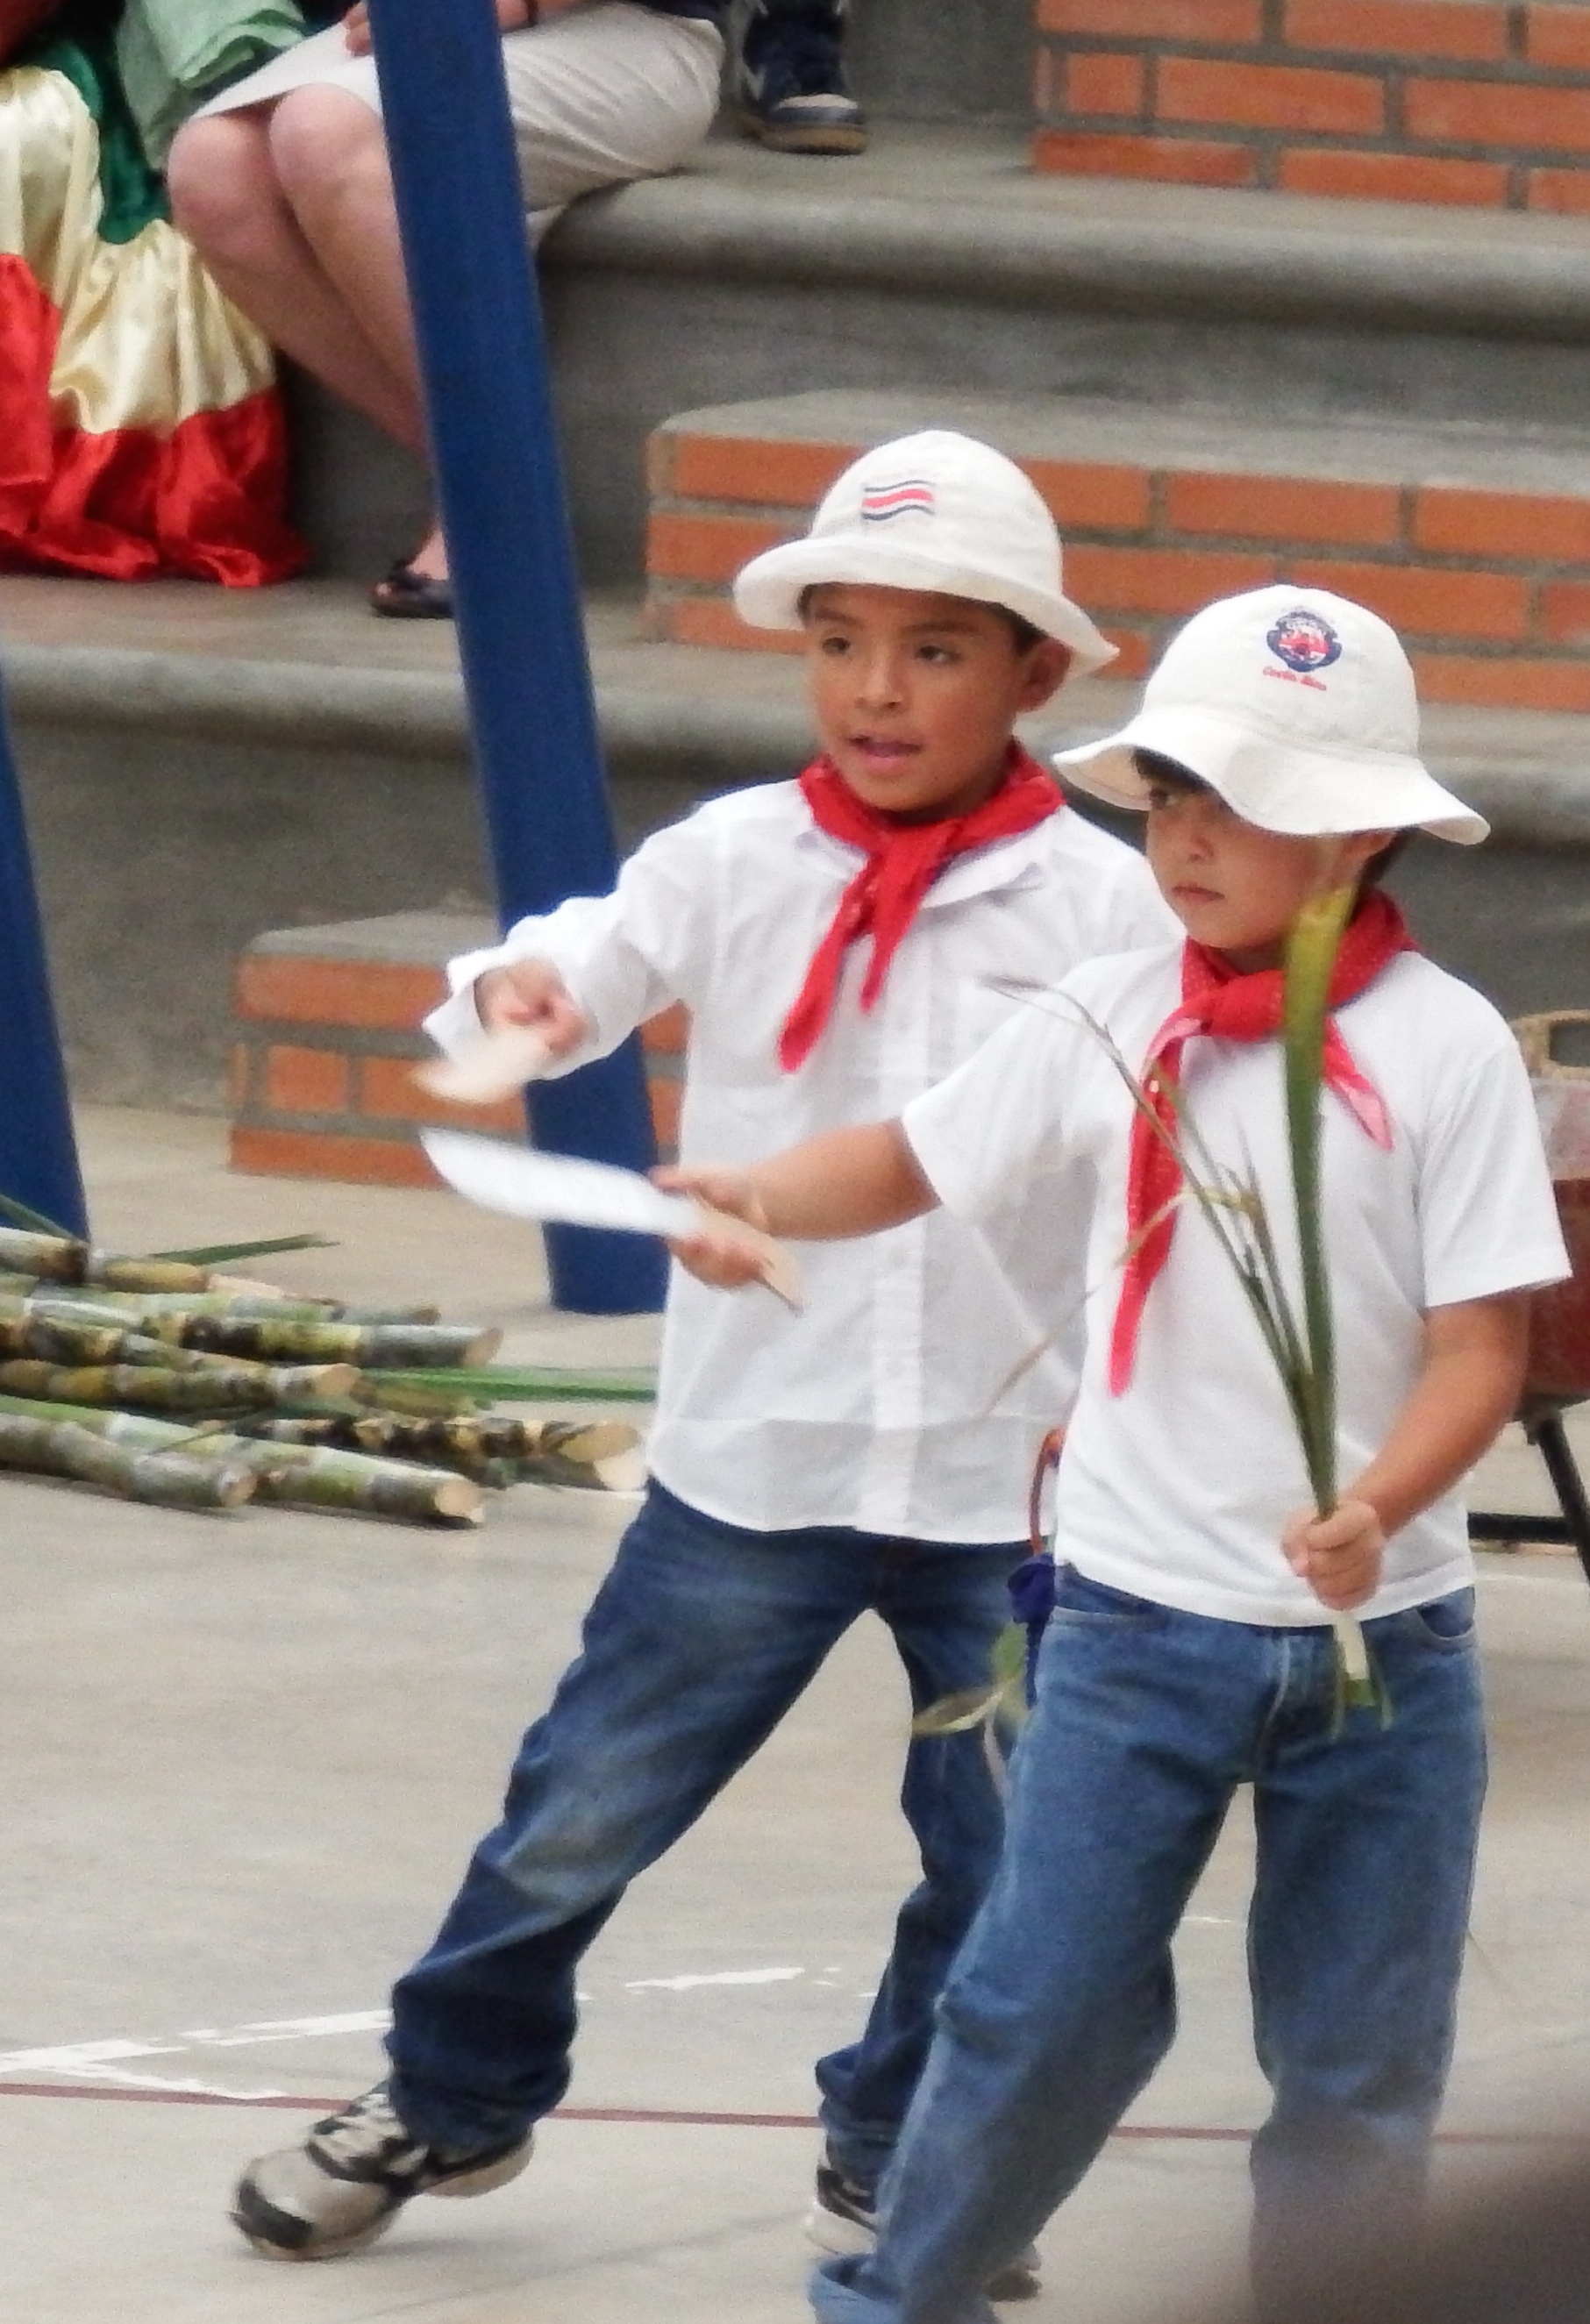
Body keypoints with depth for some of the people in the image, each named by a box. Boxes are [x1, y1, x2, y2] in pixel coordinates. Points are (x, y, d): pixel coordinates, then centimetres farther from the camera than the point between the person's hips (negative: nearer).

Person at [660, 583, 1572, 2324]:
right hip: (1139, 1616, 1)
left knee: (1359, 2052, 8)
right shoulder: (1114, 1022, 0)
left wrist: (1380, 1506, -26)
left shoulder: (1443, 1049, -7)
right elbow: (915, 1162, 8)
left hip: (1376, 1637, -1)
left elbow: (1481, 1344, -9)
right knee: (1045, 2000, -1)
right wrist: (759, 1197, -12)